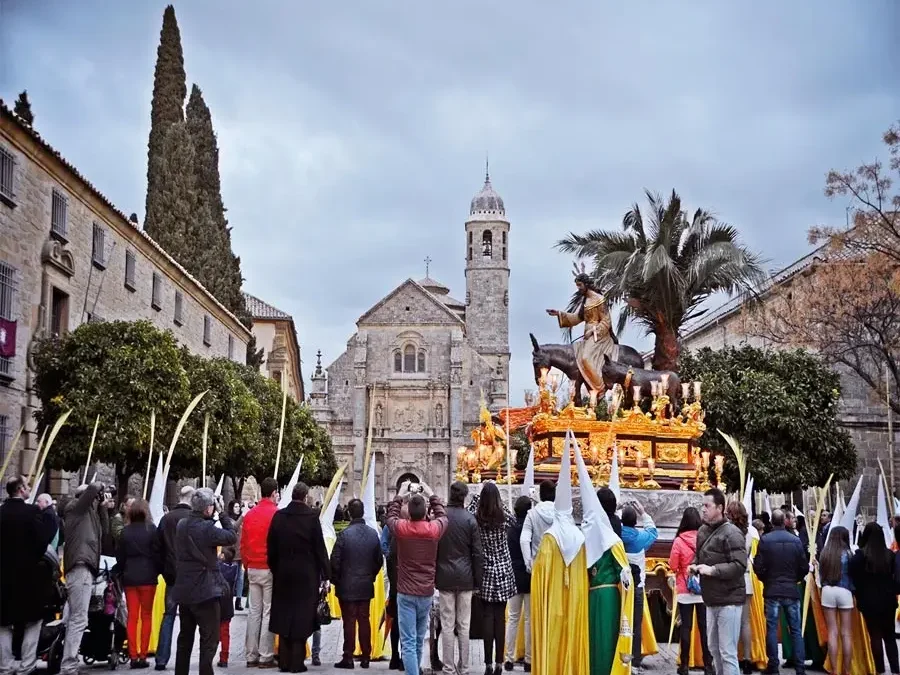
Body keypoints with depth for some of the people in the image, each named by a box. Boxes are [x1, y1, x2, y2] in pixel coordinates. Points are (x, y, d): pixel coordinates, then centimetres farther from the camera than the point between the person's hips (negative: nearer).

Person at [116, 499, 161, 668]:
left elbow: (119, 556, 4)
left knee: (132, 616, 5)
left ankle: (133, 656, 2)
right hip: (147, 576, -2)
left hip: (129, 577, 2)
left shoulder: (125, 531, 3)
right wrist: (159, 571, 7)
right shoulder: (151, 529, -5)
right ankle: (142, 656, 0)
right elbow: (157, 553, -5)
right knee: (146, 616, 4)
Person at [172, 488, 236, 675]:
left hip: (184, 590, 8)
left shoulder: (181, 525, 5)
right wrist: (222, 513, -4)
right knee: (209, 640, -2)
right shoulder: (207, 528, -19)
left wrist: (217, 514, 7)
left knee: (185, 638, 19)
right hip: (205, 591, -8)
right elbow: (232, 537, -10)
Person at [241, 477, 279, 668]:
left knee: (254, 613, 10)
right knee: (268, 613, -2)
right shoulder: (277, 514, -12)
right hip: (270, 569, -6)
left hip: (252, 569, 6)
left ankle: (251, 656, 12)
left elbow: (242, 544, 11)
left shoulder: (249, 514, 7)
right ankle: (266, 657, -2)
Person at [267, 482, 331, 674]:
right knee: (302, 618, 2)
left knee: (284, 617, 10)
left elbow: (271, 548, 5)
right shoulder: (312, 517, -10)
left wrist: (275, 569, 15)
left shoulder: (279, 516, 0)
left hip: (283, 574, 3)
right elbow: (320, 548, -8)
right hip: (306, 575, -3)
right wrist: (325, 574, -2)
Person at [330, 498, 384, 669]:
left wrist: (335, 580, 3)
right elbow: (379, 560, 6)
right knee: (364, 620, 11)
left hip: (347, 586, -4)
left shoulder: (344, 534, -16)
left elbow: (335, 560, -12)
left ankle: (348, 658, 4)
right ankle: (365, 657, 15)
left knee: (349, 622, 2)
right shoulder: (373, 534, -2)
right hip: (366, 586, 4)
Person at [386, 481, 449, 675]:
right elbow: (442, 516, 17)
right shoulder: (434, 529, -7)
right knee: (419, 641, 18)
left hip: (405, 593, -2)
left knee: (408, 643, -5)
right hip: (426, 593, 2)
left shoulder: (400, 528, -10)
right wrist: (431, 495, 26)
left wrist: (400, 495, 25)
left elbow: (391, 515, 13)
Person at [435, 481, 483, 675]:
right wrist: (478, 579, 5)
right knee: (464, 625, 8)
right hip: (465, 578, 0)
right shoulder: (470, 519, -8)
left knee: (448, 625, 5)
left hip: (444, 577, 0)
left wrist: (433, 576, 10)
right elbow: (477, 552, -5)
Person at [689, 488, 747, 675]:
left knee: (727, 652, -6)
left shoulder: (731, 533, -15)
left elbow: (740, 565, -23)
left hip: (729, 600, -8)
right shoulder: (703, 531, 9)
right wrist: (694, 566, 4)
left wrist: (712, 570, -26)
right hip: (711, 600, 8)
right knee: (714, 648, 18)